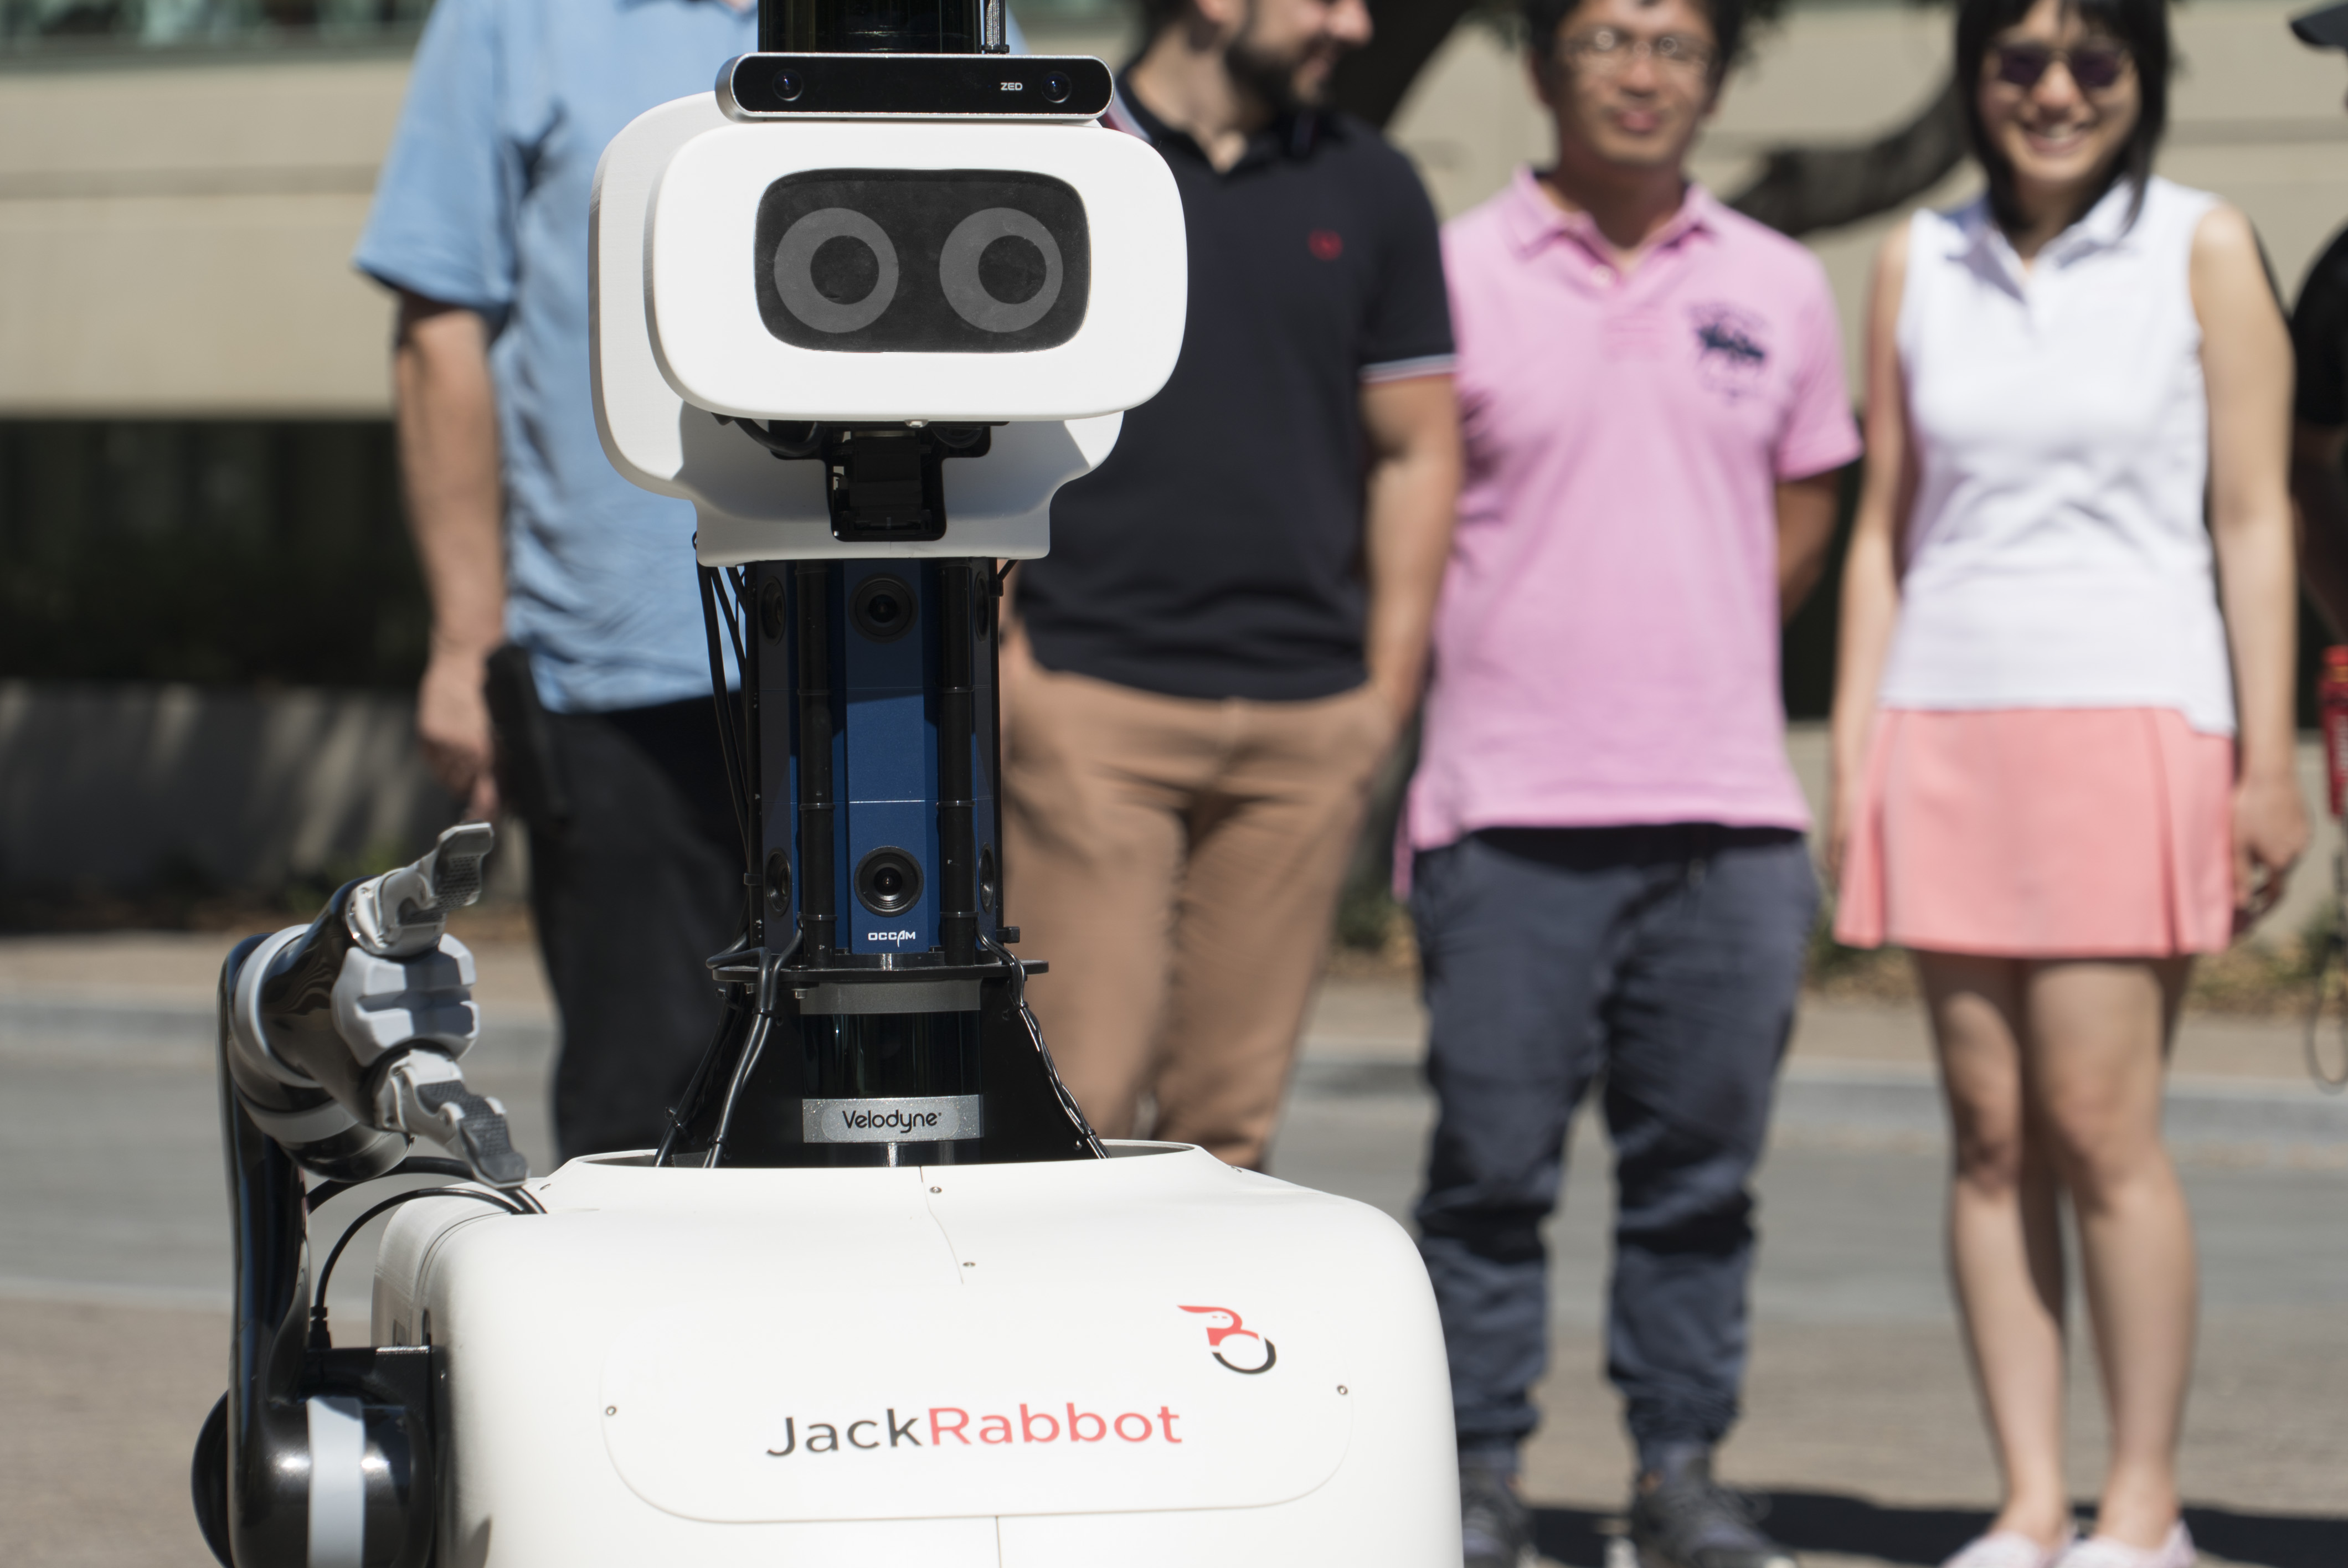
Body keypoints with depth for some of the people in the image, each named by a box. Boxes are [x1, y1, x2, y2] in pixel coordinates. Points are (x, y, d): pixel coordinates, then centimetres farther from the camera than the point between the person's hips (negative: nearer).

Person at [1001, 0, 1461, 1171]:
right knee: (1077, 1096, -9)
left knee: (1230, 1112, 4)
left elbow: (1417, 450, 15)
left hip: (1305, 722, 3)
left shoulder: (1369, 193, 13)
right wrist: (984, 651, -4)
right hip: (1091, 703, -3)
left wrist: (1387, 687, 8)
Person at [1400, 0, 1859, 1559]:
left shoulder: (1777, 288, 10)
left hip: (1726, 802, 3)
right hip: (1508, 801, -3)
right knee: (1492, 1157, 0)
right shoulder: (1455, 274, 0)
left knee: (1701, 1163, 5)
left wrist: (1701, 659, 13)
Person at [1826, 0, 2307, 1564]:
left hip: (2131, 722, -3)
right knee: (1991, 1130, 1)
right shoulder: (1919, 265, 12)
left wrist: (2269, 765, -5)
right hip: (1948, 729, 4)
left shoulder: (2203, 250, 2)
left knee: (2099, 1123, -10)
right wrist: (1849, 758, 7)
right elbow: (1885, 525, 14)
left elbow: (2255, 521, 0)